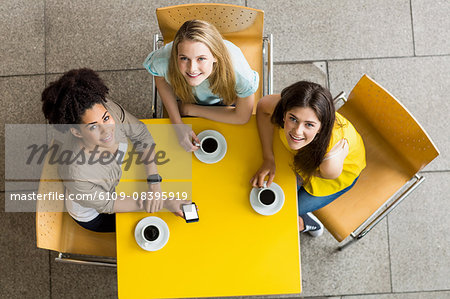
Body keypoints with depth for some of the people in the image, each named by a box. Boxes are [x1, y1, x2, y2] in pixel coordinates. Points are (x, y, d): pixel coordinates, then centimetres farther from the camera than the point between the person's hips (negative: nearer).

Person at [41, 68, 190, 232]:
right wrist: (164, 203, -28)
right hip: (93, 215, -4)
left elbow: (141, 134, -16)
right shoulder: (76, 174, -46)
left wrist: (155, 182, -24)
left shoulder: (105, 108, -34)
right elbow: (106, 205, -27)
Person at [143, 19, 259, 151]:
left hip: (224, 102, -1)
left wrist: (190, 109, -24)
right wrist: (177, 124, -22)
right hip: (186, 99, 1)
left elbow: (242, 117, -27)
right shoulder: (164, 60, -42)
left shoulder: (237, 69, -46)